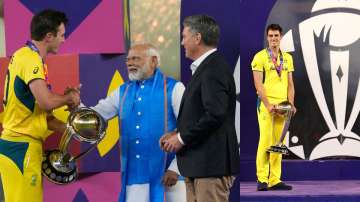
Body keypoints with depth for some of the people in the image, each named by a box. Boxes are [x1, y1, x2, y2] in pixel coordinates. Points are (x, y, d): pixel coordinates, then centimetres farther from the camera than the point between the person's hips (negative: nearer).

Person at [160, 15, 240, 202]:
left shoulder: (214, 69, -15)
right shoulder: (205, 67, 17)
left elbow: (215, 114, -24)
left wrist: (182, 138, -15)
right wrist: (177, 133, 7)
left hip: (212, 164, -10)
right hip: (198, 164, 10)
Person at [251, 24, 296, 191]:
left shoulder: (287, 58, 14)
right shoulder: (260, 57, -2)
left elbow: (290, 83, 15)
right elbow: (258, 84, -8)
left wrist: (291, 103, 3)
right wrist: (268, 105, -15)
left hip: (283, 105, 5)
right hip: (266, 103, -5)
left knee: (278, 142, 4)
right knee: (265, 140, -9)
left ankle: (275, 180, 8)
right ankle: (262, 179, -5)